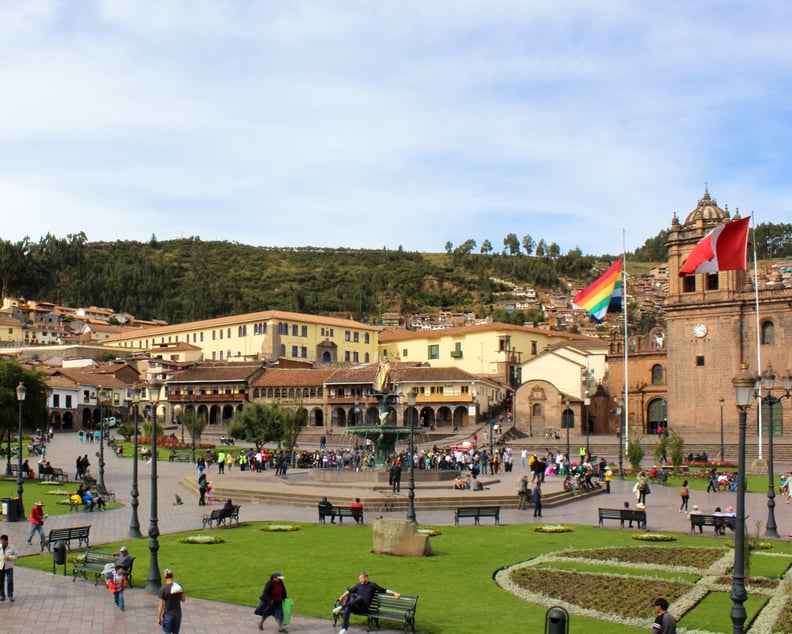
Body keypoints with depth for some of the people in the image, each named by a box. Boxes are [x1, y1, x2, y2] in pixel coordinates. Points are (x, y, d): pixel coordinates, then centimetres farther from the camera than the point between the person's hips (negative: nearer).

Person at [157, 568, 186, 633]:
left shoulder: (163, 589, -16)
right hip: (178, 614, 4)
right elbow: (183, 600, 9)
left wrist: (159, 618, -4)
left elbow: (161, 605, -13)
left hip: (168, 615, -4)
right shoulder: (179, 586, -3)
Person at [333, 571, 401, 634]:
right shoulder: (358, 585, 24)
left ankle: (341, 607, -39)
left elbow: (385, 590, 7)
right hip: (356, 607, 4)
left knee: (360, 597, -36)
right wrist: (342, 596, 10)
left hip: (364, 608, -4)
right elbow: (349, 591, 24)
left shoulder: (372, 585, 12)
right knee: (347, 608, -31)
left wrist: (395, 593, -2)